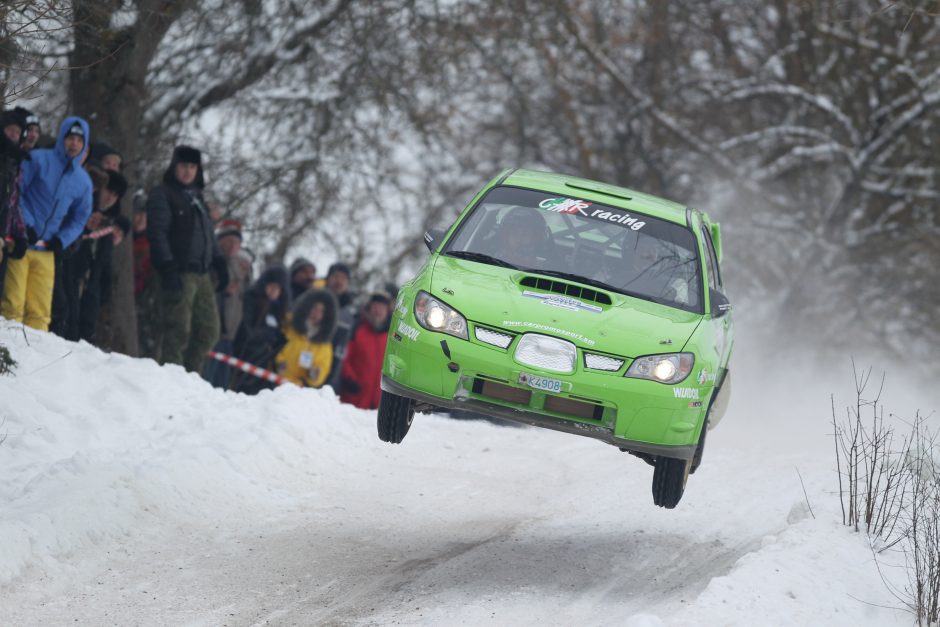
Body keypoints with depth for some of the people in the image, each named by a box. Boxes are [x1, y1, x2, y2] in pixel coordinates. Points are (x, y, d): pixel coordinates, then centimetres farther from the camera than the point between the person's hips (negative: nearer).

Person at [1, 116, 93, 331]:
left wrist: (62, 240, -3)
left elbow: (79, 219, 16)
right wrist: (26, 224, -16)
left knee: (40, 311, 4)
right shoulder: (38, 159, -4)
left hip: (46, 251, 5)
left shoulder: (83, 181, 11)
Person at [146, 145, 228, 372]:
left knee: (208, 330, 6)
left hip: (201, 274, 8)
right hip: (179, 274, -8)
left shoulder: (197, 198, 23)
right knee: (179, 331, -12)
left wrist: (219, 263, 19)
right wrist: (167, 268, -20)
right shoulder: (162, 195, -1)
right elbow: (157, 233, -11)